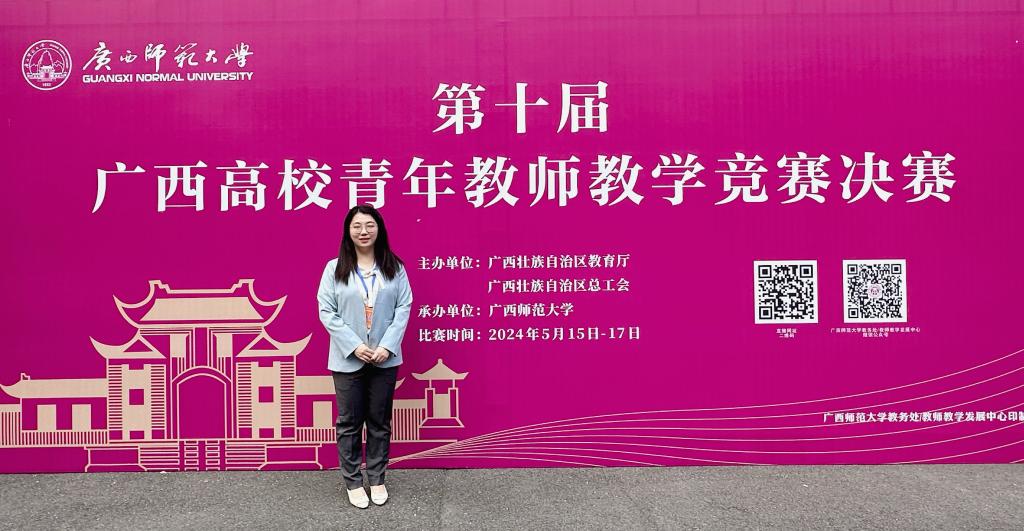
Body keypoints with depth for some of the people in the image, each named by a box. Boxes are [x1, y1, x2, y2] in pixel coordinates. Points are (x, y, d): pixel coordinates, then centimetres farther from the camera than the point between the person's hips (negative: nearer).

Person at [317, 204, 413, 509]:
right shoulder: (334, 269, -2)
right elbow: (326, 312, -5)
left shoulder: (394, 267, 2)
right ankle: (352, 482, 21)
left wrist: (387, 346, -13)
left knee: (380, 421, 11)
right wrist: (354, 346, -15)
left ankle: (377, 479, 25)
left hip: (385, 358, 1)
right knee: (349, 422, 8)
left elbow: (403, 308, -1)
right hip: (348, 359, -1)